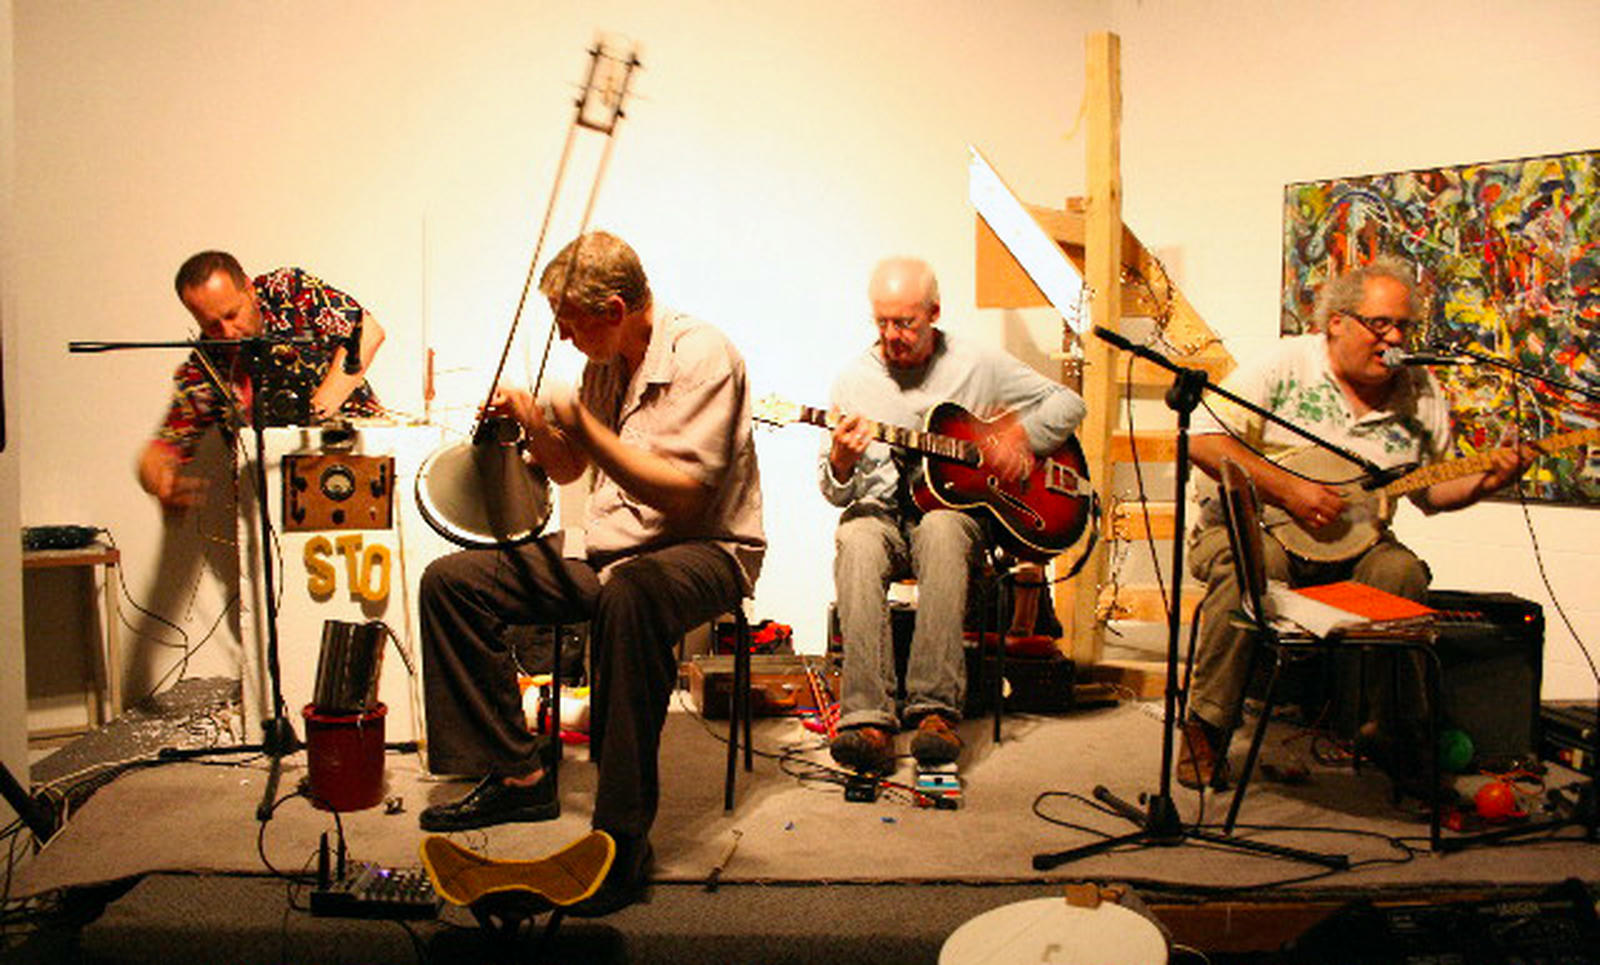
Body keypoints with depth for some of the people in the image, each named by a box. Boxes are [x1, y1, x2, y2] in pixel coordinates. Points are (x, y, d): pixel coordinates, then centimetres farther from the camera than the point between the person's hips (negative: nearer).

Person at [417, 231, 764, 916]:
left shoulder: (701, 356, -15)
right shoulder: (606, 363, 9)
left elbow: (683, 492, -24)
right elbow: (569, 469, 20)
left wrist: (584, 428, -26)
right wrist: (534, 423, 0)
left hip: (703, 548, -8)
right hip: (606, 548, 8)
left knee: (629, 596, -43)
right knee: (450, 581, -2)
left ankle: (624, 833, -32)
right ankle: (521, 775, 3)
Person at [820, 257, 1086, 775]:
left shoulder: (976, 364, 6)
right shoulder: (854, 379, 7)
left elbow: (1067, 404, 11)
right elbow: (837, 493, 6)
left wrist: (1021, 436, -7)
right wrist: (842, 462, -17)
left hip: (955, 505, -1)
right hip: (881, 509, 1)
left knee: (940, 529, -37)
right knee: (855, 539, -35)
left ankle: (935, 709, -38)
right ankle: (868, 718, -42)